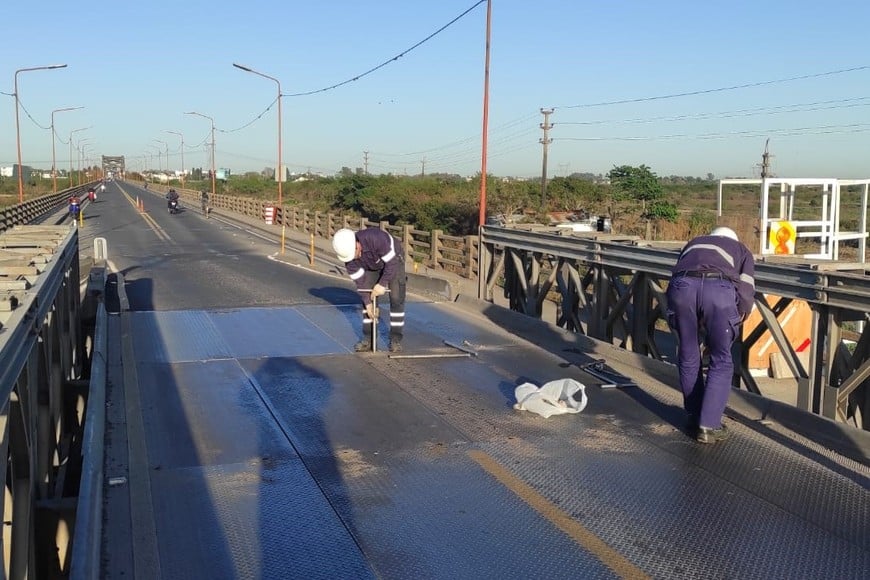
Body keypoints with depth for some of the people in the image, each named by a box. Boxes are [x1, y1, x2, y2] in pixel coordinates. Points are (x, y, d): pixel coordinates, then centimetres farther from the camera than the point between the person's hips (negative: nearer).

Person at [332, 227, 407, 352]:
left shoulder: (375, 238, -44)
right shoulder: (348, 253, -26)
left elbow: (392, 262, -34)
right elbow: (360, 281, -17)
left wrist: (382, 284, -29)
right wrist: (368, 304, -17)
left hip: (393, 259, -5)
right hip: (372, 265, 5)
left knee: (396, 298, -13)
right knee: (367, 299, -2)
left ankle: (395, 339, -5)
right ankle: (368, 339, 5)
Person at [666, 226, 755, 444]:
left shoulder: (693, 244, 43)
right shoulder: (742, 250, 34)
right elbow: (746, 293, 19)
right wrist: (736, 322, 35)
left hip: (682, 285, 2)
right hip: (719, 288, -2)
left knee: (688, 357, 19)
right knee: (721, 362, 12)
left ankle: (693, 418, 29)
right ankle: (709, 426, 8)